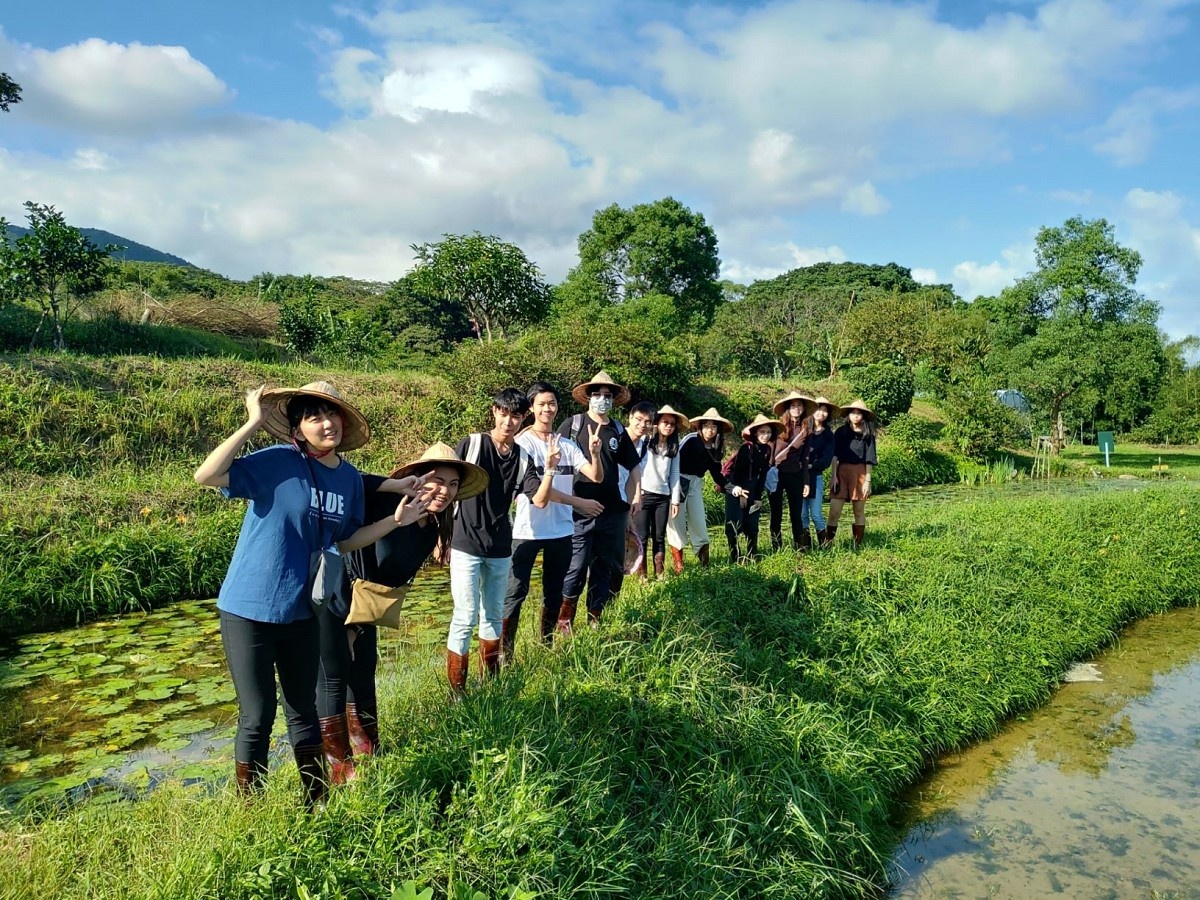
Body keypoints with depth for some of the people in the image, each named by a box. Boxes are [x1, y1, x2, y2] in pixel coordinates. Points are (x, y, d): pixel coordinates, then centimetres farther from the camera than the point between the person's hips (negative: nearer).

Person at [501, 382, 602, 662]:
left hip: (561, 531, 5)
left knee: (554, 592, 14)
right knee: (516, 592, -4)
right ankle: (504, 654, 2)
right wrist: (579, 503, -18)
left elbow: (596, 476, -3)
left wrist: (594, 451, -21)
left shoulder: (568, 445, 7)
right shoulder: (522, 443, -6)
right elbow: (536, 492, -14)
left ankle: (546, 647, 27)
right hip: (527, 530, -5)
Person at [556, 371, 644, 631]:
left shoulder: (618, 430, 10)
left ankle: (595, 620, 24)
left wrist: (636, 497, 8)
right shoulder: (572, 424, -2)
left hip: (612, 511, 4)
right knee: (575, 568, -3)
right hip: (579, 511, -4)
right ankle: (564, 622, 11)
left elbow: (633, 466, 18)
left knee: (604, 567, 11)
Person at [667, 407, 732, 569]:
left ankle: (703, 555, 12)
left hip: (696, 483, 6)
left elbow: (716, 472, 11)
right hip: (679, 480, -6)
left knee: (698, 518, 6)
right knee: (677, 517, -4)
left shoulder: (716, 447, 5)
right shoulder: (691, 440, -16)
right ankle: (677, 558, 4)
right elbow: (676, 461, -20)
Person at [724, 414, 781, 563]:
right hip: (736, 489, -6)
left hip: (752, 490, 6)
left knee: (752, 524, 7)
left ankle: (753, 556, 16)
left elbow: (763, 474, 4)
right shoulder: (746, 447, -17)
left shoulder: (767, 450, 1)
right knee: (735, 523, -7)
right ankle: (734, 556, 3)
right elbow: (737, 471, -16)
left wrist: (759, 497, 1)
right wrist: (740, 493, -14)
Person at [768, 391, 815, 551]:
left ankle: (798, 547, 16)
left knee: (796, 513, 6)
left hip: (796, 476, 2)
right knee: (776, 514, 5)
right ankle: (776, 549, 14)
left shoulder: (805, 430, 5)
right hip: (776, 475, -2)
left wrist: (807, 482, 7)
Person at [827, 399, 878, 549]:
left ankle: (858, 545, 14)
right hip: (842, 471, 0)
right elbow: (834, 455, 2)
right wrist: (833, 475, -6)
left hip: (860, 472, 0)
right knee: (834, 510, -8)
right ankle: (828, 543, -4)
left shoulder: (868, 435, 4)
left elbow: (869, 459, 3)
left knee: (859, 511, 6)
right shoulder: (840, 432, 5)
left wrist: (868, 481, -2)